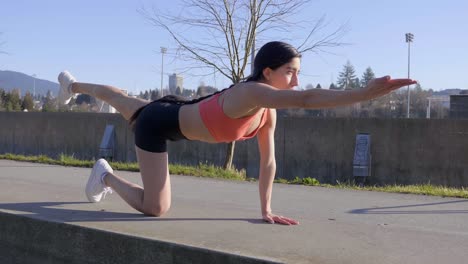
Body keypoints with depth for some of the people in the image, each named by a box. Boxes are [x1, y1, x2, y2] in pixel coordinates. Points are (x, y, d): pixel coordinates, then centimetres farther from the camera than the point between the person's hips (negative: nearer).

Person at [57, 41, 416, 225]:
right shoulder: (252, 93, -38)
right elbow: (308, 100, -53)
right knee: (155, 207, -11)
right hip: (158, 122, -9)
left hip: (175, 114, 9)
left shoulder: (268, 112, -11)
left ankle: (74, 86, 63)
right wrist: (368, 92, -59)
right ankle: (106, 176, 14)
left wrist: (266, 210, -9)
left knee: (119, 99, 35)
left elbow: (269, 160, -6)